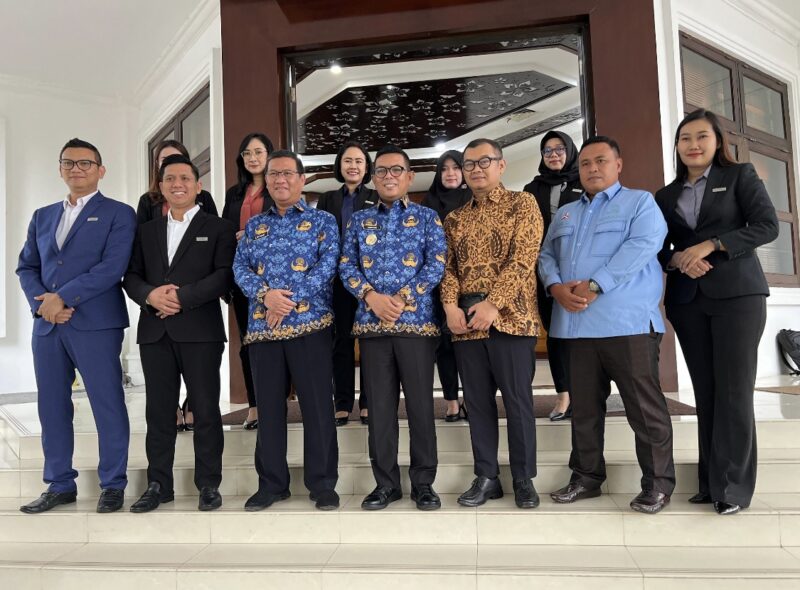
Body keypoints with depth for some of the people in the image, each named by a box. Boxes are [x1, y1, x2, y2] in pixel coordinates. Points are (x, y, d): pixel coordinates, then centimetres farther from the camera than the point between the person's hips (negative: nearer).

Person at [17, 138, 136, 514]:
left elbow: (112, 267, -11)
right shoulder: (43, 216, 19)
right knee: (52, 407, 10)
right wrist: (41, 302, -5)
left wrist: (63, 298, -14)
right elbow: (26, 266, 15)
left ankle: (113, 485, 12)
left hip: (95, 324, -5)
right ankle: (60, 484, 23)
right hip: (47, 326, 6)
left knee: (108, 406, 0)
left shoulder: (118, 214, 1)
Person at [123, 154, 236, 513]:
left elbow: (225, 275, -7)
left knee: (206, 409, 1)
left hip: (200, 330, -4)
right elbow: (131, 276, 12)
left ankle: (209, 484, 11)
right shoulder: (147, 230, 19)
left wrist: (182, 298, -15)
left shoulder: (218, 228, 5)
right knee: (158, 410, 8)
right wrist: (150, 295, -10)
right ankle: (158, 484, 19)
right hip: (155, 331, 4)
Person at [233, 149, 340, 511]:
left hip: (309, 323, -3)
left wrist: (289, 299, -15)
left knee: (317, 405, -1)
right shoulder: (254, 225, 18)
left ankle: (323, 484, 11)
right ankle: (271, 483, 21)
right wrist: (265, 295, -14)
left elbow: (328, 264, -7)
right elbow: (240, 268, 7)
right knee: (268, 406, 9)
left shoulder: (323, 221, 7)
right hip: (262, 326, 4)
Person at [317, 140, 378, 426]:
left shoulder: (377, 198, 9)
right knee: (341, 340, 5)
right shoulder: (327, 199, 15)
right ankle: (342, 404, 12)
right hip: (337, 279, 2)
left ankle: (368, 402, 11)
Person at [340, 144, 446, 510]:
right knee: (380, 404, 6)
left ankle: (423, 483, 15)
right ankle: (385, 483, 18)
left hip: (417, 321, -2)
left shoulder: (427, 217, 7)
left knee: (420, 402, 2)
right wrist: (372, 296, -11)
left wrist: (403, 299, -13)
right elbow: (346, 267, 6)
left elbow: (437, 264, -3)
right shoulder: (358, 220, 13)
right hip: (371, 323, 2)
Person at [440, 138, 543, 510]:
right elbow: (448, 265, 10)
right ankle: (486, 477, 20)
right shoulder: (454, 218, 16)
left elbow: (524, 258, -9)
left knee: (518, 398, 2)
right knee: (477, 400, 9)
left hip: (510, 317, -4)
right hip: (465, 321, 4)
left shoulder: (522, 204, 3)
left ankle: (524, 479, 17)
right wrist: (450, 305, -8)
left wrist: (493, 304, -17)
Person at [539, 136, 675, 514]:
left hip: (627, 322, -5)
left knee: (644, 407, -1)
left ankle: (658, 483, 12)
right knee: (584, 406, 11)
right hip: (577, 324, 5)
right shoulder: (564, 214, 24)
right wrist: (556, 287, -6)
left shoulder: (640, 202, 7)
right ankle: (586, 477, 21)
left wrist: (594, 286, -18)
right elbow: (546, 255, 16)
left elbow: (642, 246, -10)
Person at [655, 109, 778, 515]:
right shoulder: (666, 196, 15)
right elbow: (658, 250, 14)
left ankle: (733, 485, 3)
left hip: (737, 294, -3)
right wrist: (678, 260, -8)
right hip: (686, 299, 4)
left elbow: (767, 226, -5)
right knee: (705, 391, 5)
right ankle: (711, 481, 11)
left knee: (734, 391, -6)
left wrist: (709, 245, -14)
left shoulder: (740, 176, 6)